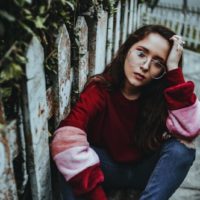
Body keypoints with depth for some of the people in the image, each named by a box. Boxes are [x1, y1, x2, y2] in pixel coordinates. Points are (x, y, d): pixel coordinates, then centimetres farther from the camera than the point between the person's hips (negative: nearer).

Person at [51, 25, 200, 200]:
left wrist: (174, 69, -32)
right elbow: (66, 139, -36)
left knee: (181, 148, -28)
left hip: (145, 170, 2)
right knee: (71, 160, -31)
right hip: (108, 169, -1)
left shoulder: (161, 94, -15)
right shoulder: (100, 89, -22)